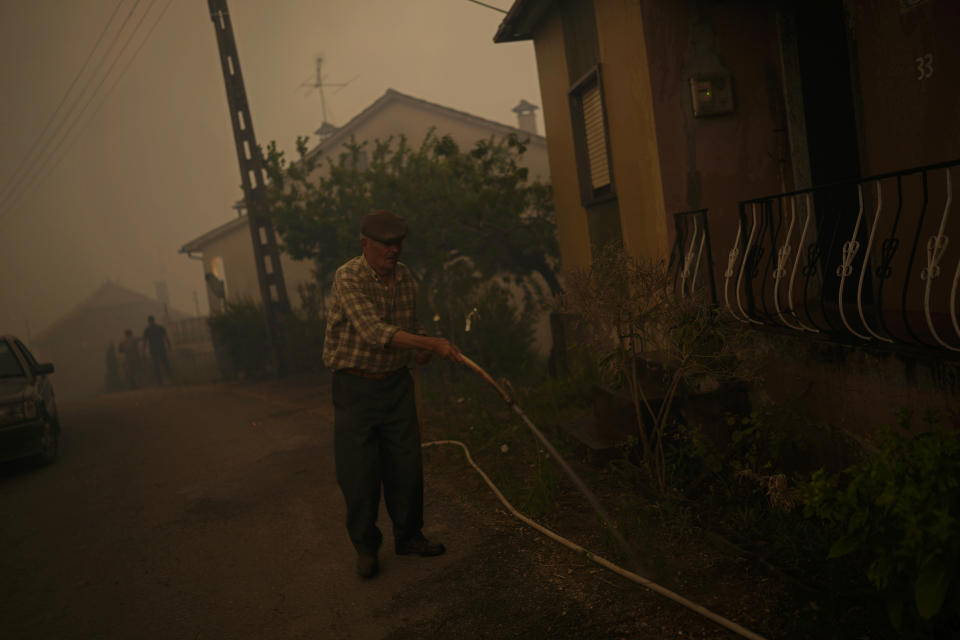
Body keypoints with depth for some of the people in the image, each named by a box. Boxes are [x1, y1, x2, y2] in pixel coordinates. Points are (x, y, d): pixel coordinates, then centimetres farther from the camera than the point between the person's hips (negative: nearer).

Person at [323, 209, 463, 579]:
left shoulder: (405, 278, 4)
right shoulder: (348, 279, -18)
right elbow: (374, 332, -30)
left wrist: (419, 352, -1)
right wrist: (432, 344, -35)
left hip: (397, 383, 6)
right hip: (355, 386, -5)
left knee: (406, 465, 9)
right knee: (359, 473, 1)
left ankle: (408, 536, 27)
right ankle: (365, 546, 20)